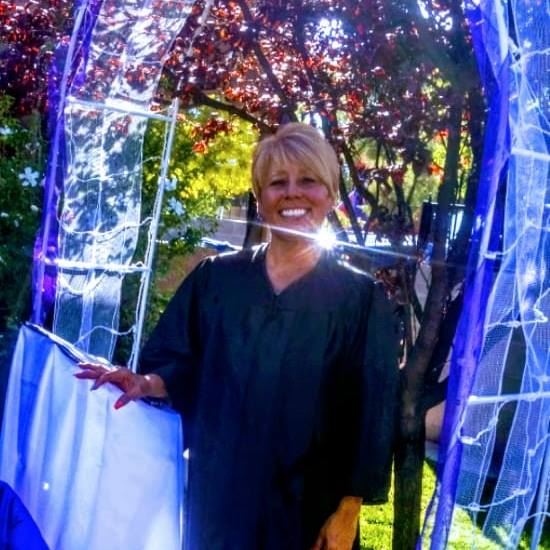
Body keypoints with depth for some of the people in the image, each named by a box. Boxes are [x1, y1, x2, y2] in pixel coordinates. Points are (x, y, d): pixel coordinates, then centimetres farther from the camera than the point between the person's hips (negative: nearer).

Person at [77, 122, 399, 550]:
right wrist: (146, 383, -15)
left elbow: (370, 413, -6)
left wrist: (347, 514, -9)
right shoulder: (215, 278, 2)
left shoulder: (359, 297, -5)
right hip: (217, 495, 2)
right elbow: (184, 369, 6)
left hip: (307, 508, -2)